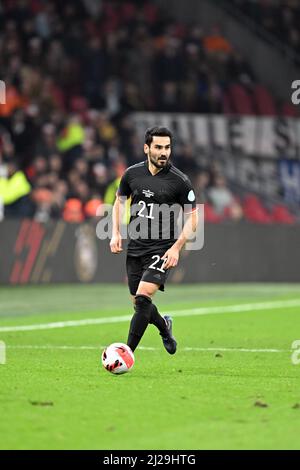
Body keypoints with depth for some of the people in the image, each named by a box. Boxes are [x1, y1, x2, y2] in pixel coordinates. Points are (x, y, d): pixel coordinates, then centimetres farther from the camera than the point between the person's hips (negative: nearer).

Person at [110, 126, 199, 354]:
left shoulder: (180, 181, -10)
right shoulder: (132, 173, 1)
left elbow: (193, 218, -4)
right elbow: (119, 201, 18)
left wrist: (176, 247, -14)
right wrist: (116, 233, 5)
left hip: (162, 250, -5)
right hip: (135, 248, 5)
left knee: (143, 298, -20)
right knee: (139, 303, 13)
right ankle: (164, 326, 46)